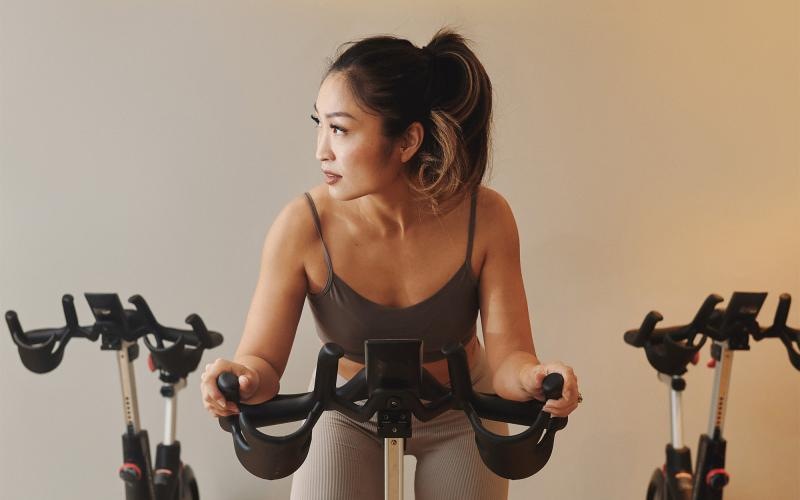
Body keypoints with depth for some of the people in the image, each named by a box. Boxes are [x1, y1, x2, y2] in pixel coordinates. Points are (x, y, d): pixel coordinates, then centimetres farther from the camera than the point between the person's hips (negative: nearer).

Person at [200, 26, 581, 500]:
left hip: (460, 414, 1)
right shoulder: (302, 227, -27)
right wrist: (244, 377, -43)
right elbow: (264, 361, -21)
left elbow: (507, 355, -21)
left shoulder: (485, 217, -26)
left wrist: (533, 376, -43)